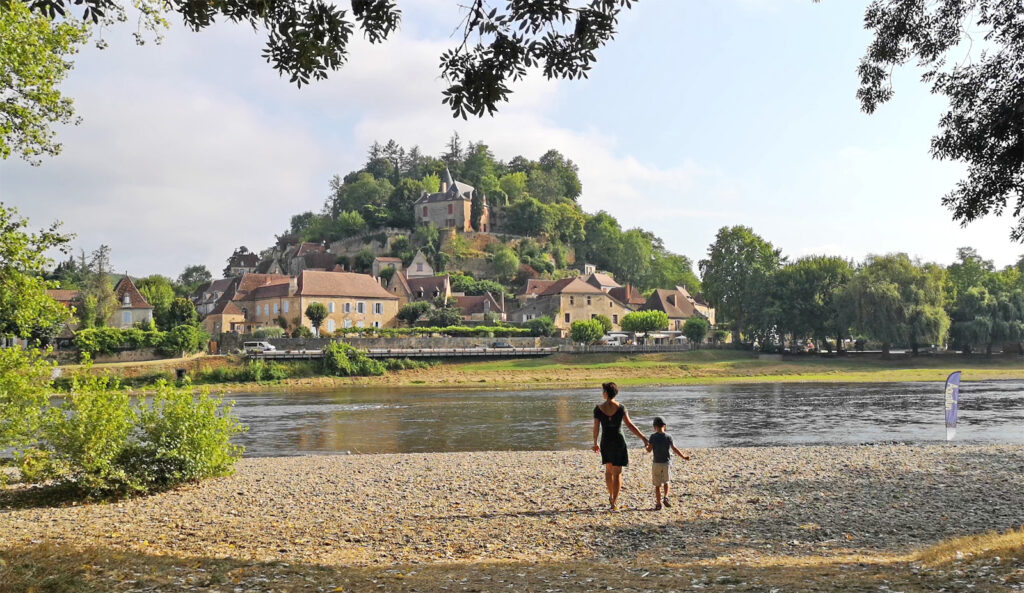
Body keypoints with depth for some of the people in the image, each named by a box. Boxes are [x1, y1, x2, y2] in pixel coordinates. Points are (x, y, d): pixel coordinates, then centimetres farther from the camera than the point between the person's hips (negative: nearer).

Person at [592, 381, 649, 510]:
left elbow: (596, 428, -4)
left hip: (606, 442, 1)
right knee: (617, 473, 5)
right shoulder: (620, 408, -10)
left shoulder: (598, 409, -8)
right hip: (619, 442, -1)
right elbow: (630, 425, -13)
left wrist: (595, 443, 11)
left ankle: (611, 496, 29)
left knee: (608, 469, 25)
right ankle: (614, 502, 3)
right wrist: (643, 438, -9)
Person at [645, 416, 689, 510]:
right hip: (666, 463, 2)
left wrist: (646, 445, 15)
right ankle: (665, 497, 1)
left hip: (656, 463, -2)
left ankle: (658, 504, 7)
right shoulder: (668, 437, -3)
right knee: (666, 482, 21)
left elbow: (649, 449, -7)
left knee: (657, 485, 7)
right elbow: (675, 450, 0)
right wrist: (684, 457, 12)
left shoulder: (653, 437, -7)